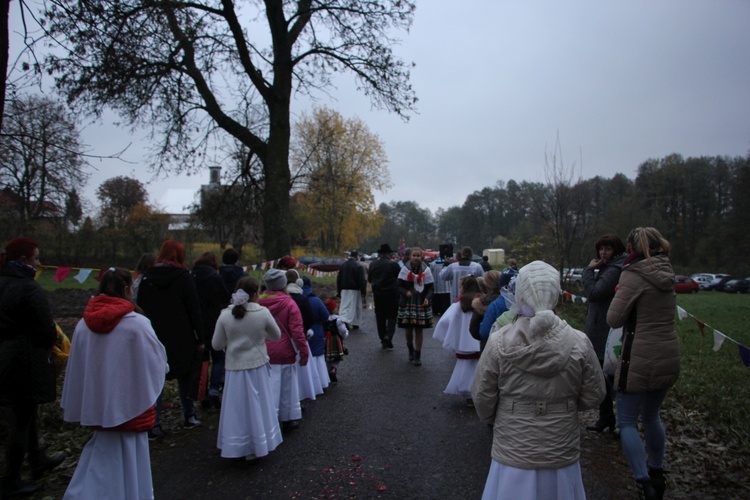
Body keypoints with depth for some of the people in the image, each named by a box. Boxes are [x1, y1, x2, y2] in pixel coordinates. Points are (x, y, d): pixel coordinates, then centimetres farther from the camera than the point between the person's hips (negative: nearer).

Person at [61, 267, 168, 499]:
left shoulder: (84, 324, -6)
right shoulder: (138, 323, -19)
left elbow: (75, 369, 2)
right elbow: (157, 359, -8)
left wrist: (69, 404, 14)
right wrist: (162, 367, 15)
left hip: (99, 405, 4)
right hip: (131, 405, -4)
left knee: (103, 458, 21)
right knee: (128, 457, 13)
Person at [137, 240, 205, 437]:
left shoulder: (146, 278, 3)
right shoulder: (183, 277, -9)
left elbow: (140, 308, 7)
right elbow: (194, 310, -9)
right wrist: (200, 339, -5)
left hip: (153, 338, 2)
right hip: (180, 338, -2)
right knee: (184, 376, 14)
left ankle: (153, 425, 5)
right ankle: (189, 417, 24)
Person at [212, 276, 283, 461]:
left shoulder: (225, 315, -9)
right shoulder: (263, 313, -13)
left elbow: (216, 345, -3)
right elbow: (276, 336, 1)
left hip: (234, 368, 1)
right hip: (257, 367, -1)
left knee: (237, 408, 13)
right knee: (257, 407, 14)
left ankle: (237, 447, 24)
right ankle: (257, 446, 27)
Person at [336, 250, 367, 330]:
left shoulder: (343, 265, 6)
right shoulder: (358, 266, -10)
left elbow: (338, 279, 12)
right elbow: (362, 281, -12)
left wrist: (338, 291, 19)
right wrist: (364, 293, -8)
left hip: (344, 290, 4)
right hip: (355, 290, -4)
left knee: (344, 306, 7)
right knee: (355, 307, 7)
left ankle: (343, 320, -10)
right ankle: (354, 323, 10)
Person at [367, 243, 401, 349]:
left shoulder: (373, 264, -1)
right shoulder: (393, 264, -11)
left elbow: (369, 279, 6)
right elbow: (400, 278, -4)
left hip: (377, 294, 3)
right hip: (391, 293, -3)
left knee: (380, 317, 11)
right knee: (392, 316, 5)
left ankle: (383, 339, 14)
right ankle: (388, 336, -12)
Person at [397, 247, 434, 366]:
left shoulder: (426, 270, 0)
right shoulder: (405, 269, 0)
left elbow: (430, 288, 3)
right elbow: (399, 286, 0)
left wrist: (427, 298, -15)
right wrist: (406, 292, -20)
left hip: (421, 304, 0)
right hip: (407, 304, 0)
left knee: (419, 330, 3)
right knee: (408, 330, 3)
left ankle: (417, 356, 14)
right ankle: (411, 350, 31)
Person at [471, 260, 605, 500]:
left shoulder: (498, 343, -17)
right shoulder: (579, 343, -14)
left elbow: (482, 399, -8)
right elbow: (593, 397, -3)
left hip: (513, 454, -1)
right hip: (562, 455, 2)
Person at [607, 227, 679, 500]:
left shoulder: (634, 275, -16)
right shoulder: (666, 272, 7)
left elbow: (614, 319, -17)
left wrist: (619, 294, -1)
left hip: (640, 359, -8)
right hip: (669, 357, 8)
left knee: (627, 422, 4)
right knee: (651, 416, 24)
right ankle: (657, 474, 38)